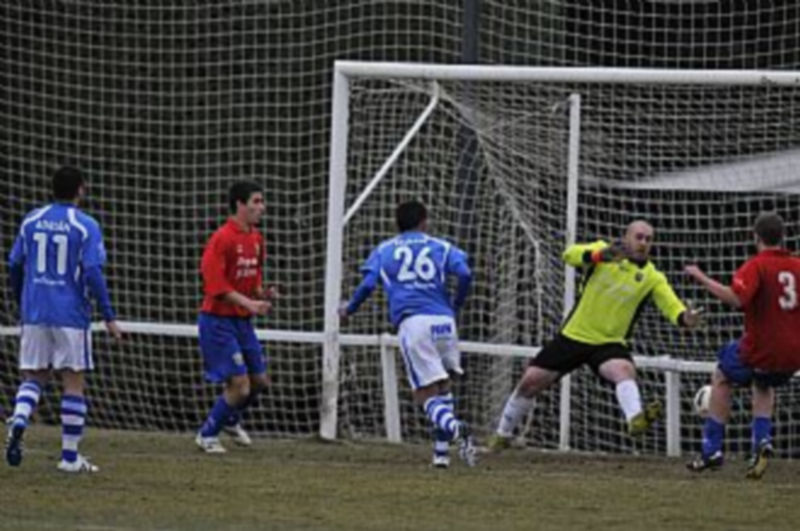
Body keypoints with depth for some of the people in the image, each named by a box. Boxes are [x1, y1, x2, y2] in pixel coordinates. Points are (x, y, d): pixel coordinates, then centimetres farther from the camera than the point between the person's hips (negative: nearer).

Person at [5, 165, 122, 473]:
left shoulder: (31, 221, 6)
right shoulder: (85, 226, -7)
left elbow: (14, 266, 11)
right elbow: (93, 274, -13)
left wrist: (22, 303, 26)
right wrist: (109, 318, -7)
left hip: (34, 313, 4)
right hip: (71, 315, -4)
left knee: (33, 377, 12)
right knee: (73, 382, 4)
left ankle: (18, 421, -19)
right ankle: (70, 456, 5)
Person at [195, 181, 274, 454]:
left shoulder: (256, 238, 8)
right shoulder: (222, 239, -17)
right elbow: (215, 285, -21)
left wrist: (262, 293, -1)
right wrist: (248, 303, -27)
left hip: (243, 321, 8)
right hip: (218, 321, -8)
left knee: (259, 380, 10)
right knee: (239, 385, -11)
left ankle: (231, 420, 38)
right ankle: (207, 435, 8)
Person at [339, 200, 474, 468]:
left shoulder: (383, 250, 17)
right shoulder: (441, 247, 17)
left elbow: (368, 284, 4)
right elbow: (465, 274, 0)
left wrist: (348, 309, 21)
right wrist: (455, 305, 18)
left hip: (411, 323, -2)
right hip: (443, 322, 2)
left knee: (426, 395, -5)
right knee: (442, 387, 22)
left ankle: (455, 428, -35)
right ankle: (441, 450, 14)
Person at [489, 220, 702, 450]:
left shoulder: (653, 278, -4)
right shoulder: (603, 251, -5)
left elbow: (673, 308, -15)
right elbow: (570, 255, -23)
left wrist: (686, 318, -39)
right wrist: (599, 256, -43)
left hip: (610, 344, -1)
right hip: (573, 336, 1)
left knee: (624, 369, -34)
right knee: (530, 381, 3)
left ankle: (636, 419, -58)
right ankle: (502, 434, 24)